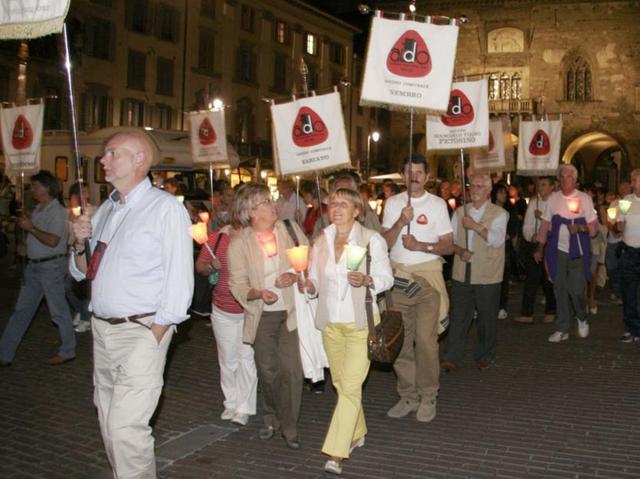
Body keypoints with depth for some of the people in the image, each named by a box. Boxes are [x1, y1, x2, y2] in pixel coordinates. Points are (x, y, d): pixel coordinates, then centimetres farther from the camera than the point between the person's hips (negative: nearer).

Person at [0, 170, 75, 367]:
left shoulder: (57, 212, -14)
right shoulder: (38, 209, 12)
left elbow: (52, 240, -24)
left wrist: (31, 227, -17)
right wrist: (25, 223, 7)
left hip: (51, 266, -9)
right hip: (33, 265, 9)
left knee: (59, 311, 2)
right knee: (21, 310, 10)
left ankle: (67, 351, 16)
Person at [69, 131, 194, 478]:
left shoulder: (165, 208, -9)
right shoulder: (105, 210, 13)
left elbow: (179, 278, -12)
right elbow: (81, 272, 18)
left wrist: (156, 334, -14)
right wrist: (80, 244, -3)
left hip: (142, 330, -7)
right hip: (102, 328, 7)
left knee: (127, 426, -12)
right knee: (108, 420, 15)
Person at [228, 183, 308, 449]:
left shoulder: (290, 228, 1)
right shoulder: (239, 243, -3)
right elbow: (237, 285, -6)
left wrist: (295, 276, -13)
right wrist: (258, 293, -25)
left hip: (292, 311, 0)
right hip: (262, 316, 0)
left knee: (291, 370, -6)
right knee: (267, 371, 11)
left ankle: (289, 426, 13)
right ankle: (271, 418, 37)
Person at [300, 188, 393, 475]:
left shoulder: (372, 239, -8)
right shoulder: (321, 242, 6)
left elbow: (387, 278, -7)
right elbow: (316, 281, 10)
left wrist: (366, 281, -26)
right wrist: (308, 286, -12)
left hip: (360, 322, -5)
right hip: (330, 322, 6)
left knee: (350, 386, -10)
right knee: (340, 383, 16)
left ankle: (336, 454, -7)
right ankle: (356, 433, 36)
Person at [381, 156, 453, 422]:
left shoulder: (437, 204, 2)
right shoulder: (393, 203, 9)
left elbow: (448, 245, -1)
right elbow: (384, 243, 0)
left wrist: (420, 245, -16)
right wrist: (401, 222, -16)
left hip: (427, 277, -3)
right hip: (398, 276, 3)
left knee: (426, 339, -8)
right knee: (400, 340, 7)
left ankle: (428, 397, 6)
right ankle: (408, 396, 19)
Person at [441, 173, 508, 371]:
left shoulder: (499, 214, 0)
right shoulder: (460, 212, 13)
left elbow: (497, 239, -15)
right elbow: (449, 239, 10)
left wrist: (476, 226, -19)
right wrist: (459, 251, -9)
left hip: (487, 276, -3)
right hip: (462, 274, 3)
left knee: (486, 319, 8)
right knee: (458, 317, 2)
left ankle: (484, 357, 24)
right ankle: (452, 358, 5)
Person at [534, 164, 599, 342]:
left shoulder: (584, 198, 1)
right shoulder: (553, 199, 6)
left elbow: (594, 227, 1)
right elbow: (546, 225, 9)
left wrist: (580, 228, -19)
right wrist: (540, 248, 5)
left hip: (578, 251, -2)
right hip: (558, 249, 2)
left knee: (576, 291, -7)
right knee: (560, 290, 4)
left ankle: (582, 319, 24)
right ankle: (562, 329, 15)